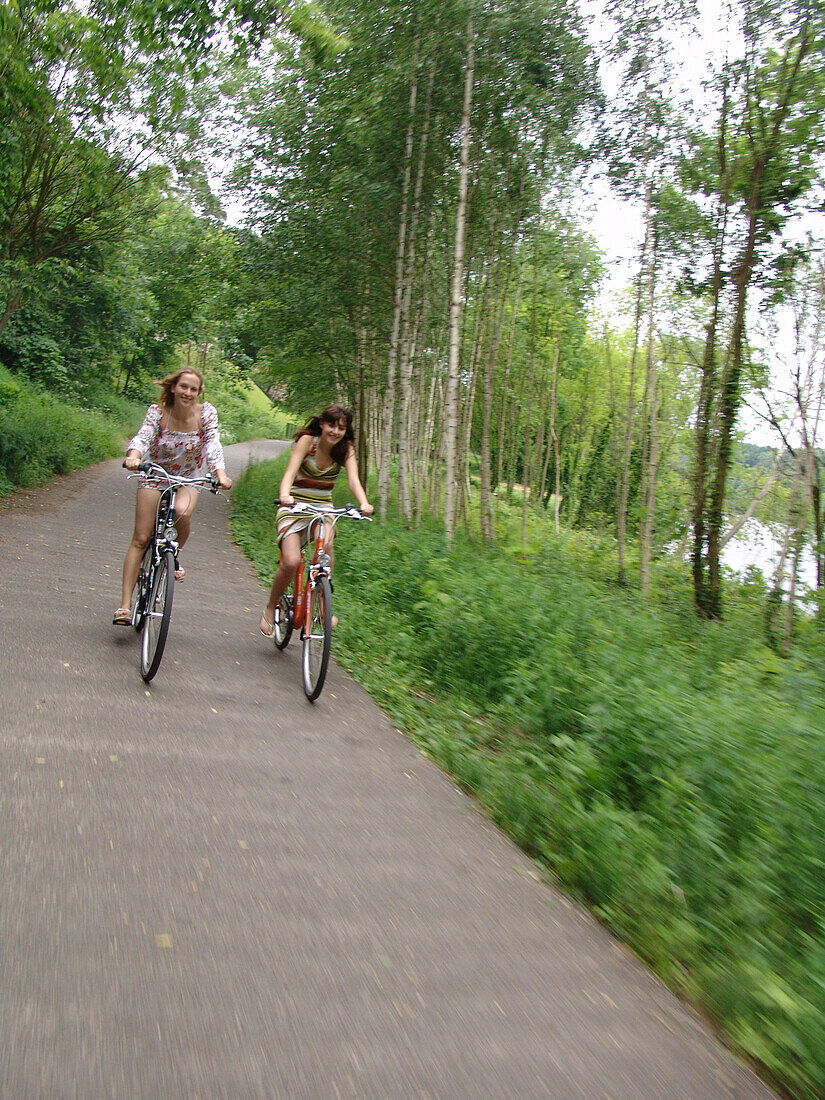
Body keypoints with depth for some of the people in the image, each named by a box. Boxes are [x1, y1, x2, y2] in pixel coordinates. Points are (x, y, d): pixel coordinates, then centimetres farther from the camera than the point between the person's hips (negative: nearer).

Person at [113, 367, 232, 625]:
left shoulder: (206, 412, -14)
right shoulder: (157, 411, -16)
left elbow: (212, 444, -25)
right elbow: (143, 437, -31)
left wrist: (220, 474, -43)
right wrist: (133, 456, -53)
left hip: (188, 478, 0)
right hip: (155, 475, 0)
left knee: (182, 512, -34)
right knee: (140, 539, -6)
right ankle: (125, 605, -1)